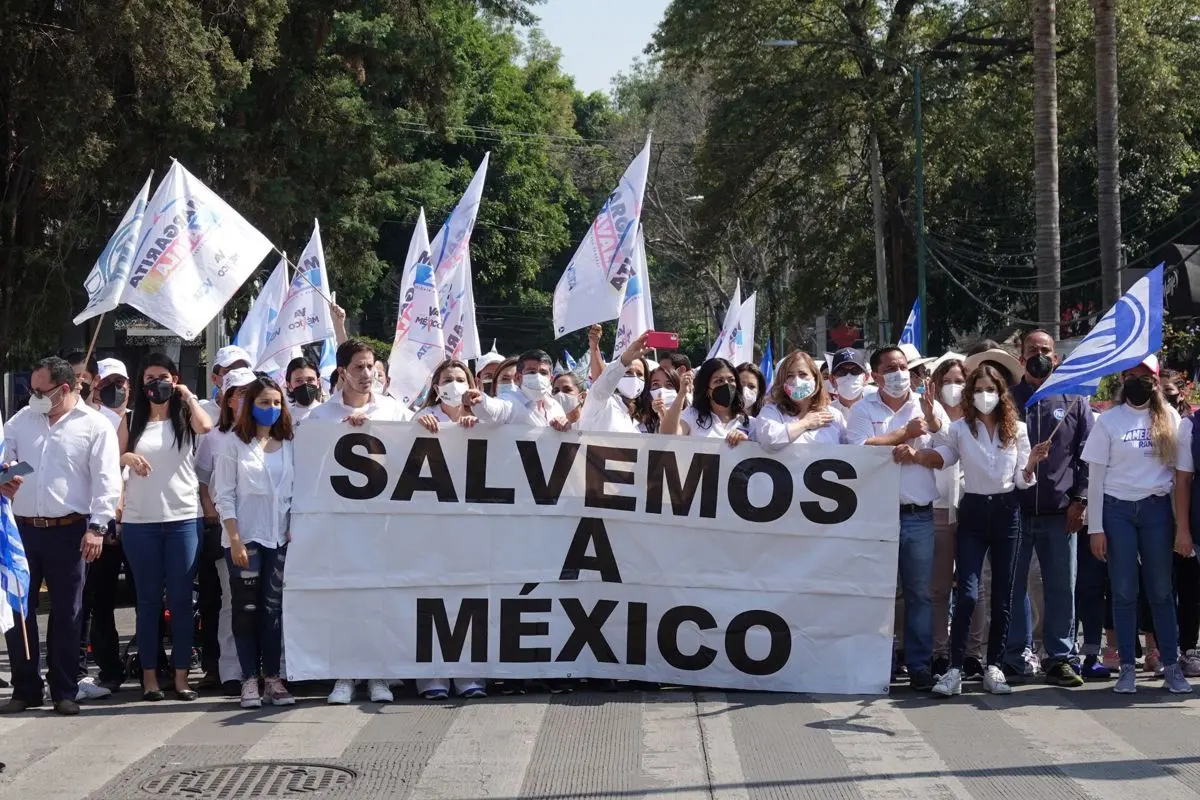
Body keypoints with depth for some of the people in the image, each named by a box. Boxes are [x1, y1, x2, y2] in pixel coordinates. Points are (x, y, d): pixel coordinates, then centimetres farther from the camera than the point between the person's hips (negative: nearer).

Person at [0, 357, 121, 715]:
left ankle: (65, 692, 13)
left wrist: (97, 527, -14)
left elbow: (106, 481, -7)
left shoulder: (95, 426, -4)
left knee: (66, 614, 4)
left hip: (68, 531, -4)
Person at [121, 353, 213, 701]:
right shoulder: (132, 420, 9)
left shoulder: (184, 418, 5)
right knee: (148, 598, 6)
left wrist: (187, 395, -6)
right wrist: (127, 457, -15)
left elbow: (206, 426, -17)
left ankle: (181, 674, 6)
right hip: (140, 522, 1)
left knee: (181, 598, 2)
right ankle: (149, 674, 10)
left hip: (183, 519, -1)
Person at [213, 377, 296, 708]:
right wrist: (235, 539, -11)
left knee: (274, 609, 4)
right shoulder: (233, 444, -2)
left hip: (279, 538, 3)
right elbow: (224, 495, -5)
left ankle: (272, 678, 8)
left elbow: (293, 492, 11)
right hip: (244, 538, -3)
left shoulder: (287, 445, 9)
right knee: (246, 609, 1)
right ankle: (249, 679, 5)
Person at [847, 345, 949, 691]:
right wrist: (906, 434, -7)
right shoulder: (863, 410, 5)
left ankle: (919, 666, 8)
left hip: (918, 516, 1)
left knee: (919, 593, 2)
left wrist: (915, 454, -15)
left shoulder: (930, 408, 10)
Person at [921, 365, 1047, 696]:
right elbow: (936, 459, 3)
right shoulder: (959, 429, 3)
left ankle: (994, 666, 14)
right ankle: (955, 668, -9)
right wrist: (912, 454, -15)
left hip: (1006, 512, 2)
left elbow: (1023, 481, 6)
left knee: (1002, 595, 5)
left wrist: (1032, 462, -14)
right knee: (967, 594, -13)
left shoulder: (1016, 430, 6)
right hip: (973, 512, -2)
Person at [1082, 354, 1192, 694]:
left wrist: (1183, 524, -3)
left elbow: (1181, 472, 3)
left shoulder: (1170, 418, 5)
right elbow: (1095, 476, 1)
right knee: (1124, 591, 2)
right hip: (1117, 510, 0)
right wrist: (1095, 527, -4)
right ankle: (1127, 667, 7)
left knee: (1161, 590, 4)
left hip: (1157, 509, 1)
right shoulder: (1108, 420, 2)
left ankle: (1171, 665, 8)